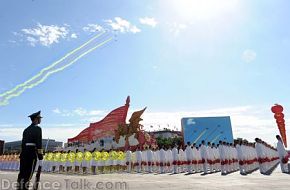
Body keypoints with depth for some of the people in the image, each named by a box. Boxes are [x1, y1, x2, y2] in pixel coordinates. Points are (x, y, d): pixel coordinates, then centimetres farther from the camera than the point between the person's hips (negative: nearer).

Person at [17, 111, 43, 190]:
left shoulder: (26, 129, 16)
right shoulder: (37, 128, -8)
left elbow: (23, 142, 17)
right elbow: (39, 143, -14)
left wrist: (23, 153, 21)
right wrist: (40, 154, -12)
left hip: (24, 152, 8)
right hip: (32, 152, -8)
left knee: (22, 171, 10)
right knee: (29, 172, -3)